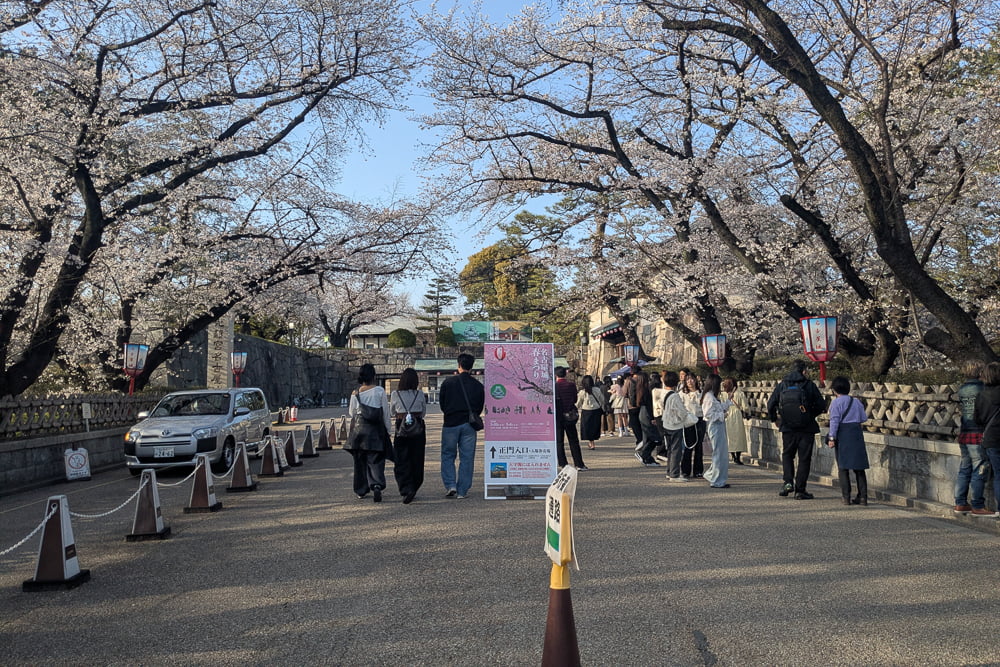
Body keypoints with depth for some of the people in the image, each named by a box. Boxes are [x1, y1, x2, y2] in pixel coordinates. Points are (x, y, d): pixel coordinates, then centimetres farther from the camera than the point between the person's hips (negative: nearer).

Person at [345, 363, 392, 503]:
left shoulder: (356, 393, -1)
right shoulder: (379, 391, -6)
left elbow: (351, 413, 8)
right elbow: (386, 412, -2)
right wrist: (387, 428, 7)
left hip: (359, 428, 2)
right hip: (376, 429, -2)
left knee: (360, 460, 12)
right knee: (375, 460, 1)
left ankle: (361, 491, 19)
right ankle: (376, 485, -21)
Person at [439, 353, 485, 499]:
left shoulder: (448, 382, -3)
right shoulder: (478, 385, 2)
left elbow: (442, 405, 4)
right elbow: (480, 408, 8)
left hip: (451, 423, -1)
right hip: (469, 426, 2)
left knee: (447, 456, 11)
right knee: (467, 458, 7)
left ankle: (450, 485, -2)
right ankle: (462, 491, 8)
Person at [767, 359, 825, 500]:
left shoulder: (782, 385, 2)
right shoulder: (810, 385, -3)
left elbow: (771, 404, 0)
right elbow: (821, 406, -4)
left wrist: (774, 419, 16)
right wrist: (811, 415, 15)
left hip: (788, 428, 2)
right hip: (807, 428, -2)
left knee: (787, 455, 19)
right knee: (804, 459, 6)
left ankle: (788, 482, 1)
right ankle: (800, 490, 7)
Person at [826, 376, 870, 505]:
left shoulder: (836, 402, -5)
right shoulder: (856, 401, 10)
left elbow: (834, 420, -10)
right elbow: (864, 418, 11)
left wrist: (832, 437, -9)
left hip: (843, 433, -4)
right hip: (857, 432, 4)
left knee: (843, 467, 1)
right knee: (859, 467, 8)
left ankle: (846, 497, -1)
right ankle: (863, 496, 7)